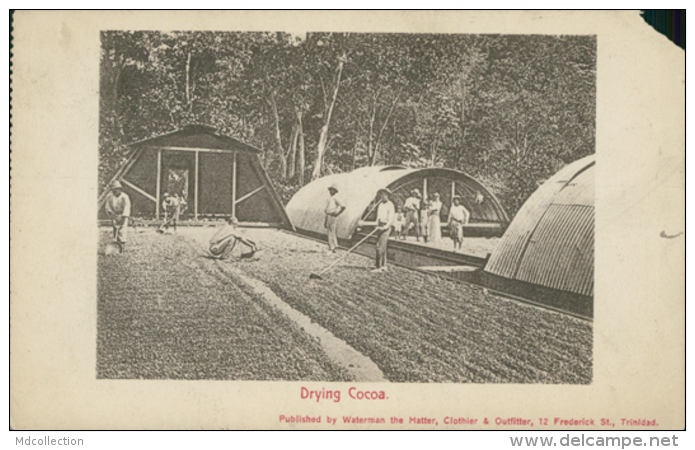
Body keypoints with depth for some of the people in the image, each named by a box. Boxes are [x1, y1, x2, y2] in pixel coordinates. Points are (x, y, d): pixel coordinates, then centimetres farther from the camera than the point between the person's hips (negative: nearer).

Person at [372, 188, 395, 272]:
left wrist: (385, 227, -22)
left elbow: (392, 218, -12)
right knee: (382, 247, 10)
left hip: (386, 227, -8)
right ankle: (383, 266, 16)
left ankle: (379, 267, -14)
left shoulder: (390, 205, -7)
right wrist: (377, 226, 12)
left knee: (380, 247, -13)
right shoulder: (380, 204, 18)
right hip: (380, 227, 8)